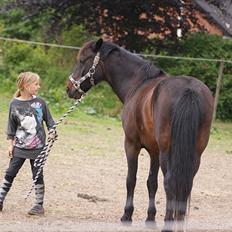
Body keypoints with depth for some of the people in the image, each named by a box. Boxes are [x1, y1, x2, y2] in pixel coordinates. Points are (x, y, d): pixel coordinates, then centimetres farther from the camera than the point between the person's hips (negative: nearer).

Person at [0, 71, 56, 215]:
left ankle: (39, 205, 12)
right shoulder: (14, 104, -3)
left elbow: (49, 120, 7)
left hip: (37, 147, 0)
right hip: (19, 147, 0)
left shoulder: (40, 102, -1)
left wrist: (52, 132, -10)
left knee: (38, 175, 3)